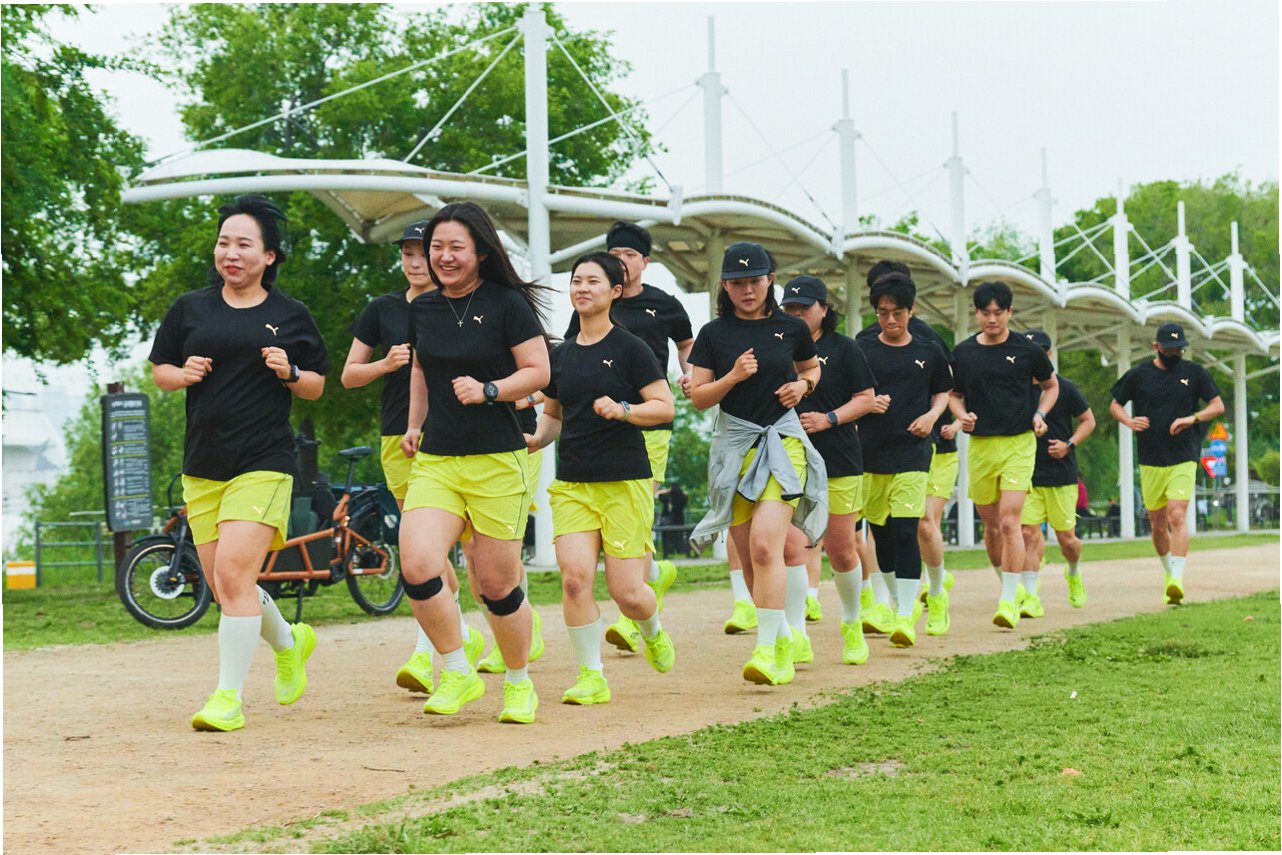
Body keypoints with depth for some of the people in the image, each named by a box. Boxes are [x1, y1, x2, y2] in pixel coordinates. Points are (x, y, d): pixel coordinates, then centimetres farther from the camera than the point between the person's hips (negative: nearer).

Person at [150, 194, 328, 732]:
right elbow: (159, 370, 15)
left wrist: (289, 373, -10)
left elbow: (316, 387, 11)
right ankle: (288, 642, 38)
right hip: (201, 466, 4)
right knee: (223, 586, 9)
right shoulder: (190, 309, 9)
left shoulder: (290, 315, 4)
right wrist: (182, 374, -6)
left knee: (233, 574, -17)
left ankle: (229, 697, -9)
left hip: (263, 464, -4)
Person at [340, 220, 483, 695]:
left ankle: (425, 653, -13)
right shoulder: (382, 310, 9)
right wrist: (386, 364, -7)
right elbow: (348, 375, 11)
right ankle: (464, 636, 24)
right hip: (398, 438, 3)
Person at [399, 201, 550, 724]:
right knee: (416, 566, -17)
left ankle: (519, 684, 27)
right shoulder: (422, 310, 11)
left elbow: (538, 371, -5)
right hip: (434, 460, 4)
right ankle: (458, 674, 3)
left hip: (497, 464, -4)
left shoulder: (507, 304, -4)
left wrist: (487, 390, -18)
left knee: (497, 584, 2)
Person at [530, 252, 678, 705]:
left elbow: (665, 407, -5)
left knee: (626, 592, -5)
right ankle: (591, 676, 1)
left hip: (625, 482, -4)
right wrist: (537, 438, 4)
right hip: (571, 483, 4)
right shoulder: (561, 355, 12)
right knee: (575, 578, -13)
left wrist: (621, 409, -21)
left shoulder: (630, 348, -3)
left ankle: (653, 629, 31)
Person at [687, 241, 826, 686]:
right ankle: (784, 640, 25)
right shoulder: (714, 333, 3)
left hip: (782, 441, -2)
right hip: (733, 445, 2)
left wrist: (803, 384, 2)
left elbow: (812, 367, 23)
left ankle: (767, 650, -20)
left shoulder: (791, 329, 4)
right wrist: (733, 376, -13)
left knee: (766, 546, -20)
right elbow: (698, 397, 3)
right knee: (748, 557, 6)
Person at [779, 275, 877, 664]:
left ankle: (852, 624, 31)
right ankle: (797, 638, -8)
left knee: (840, 552, 5)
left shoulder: (844, 349, 3)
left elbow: (866, 398, 2)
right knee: (789, 545, -13)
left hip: (839, 461, -2)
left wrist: (829, 419, -13)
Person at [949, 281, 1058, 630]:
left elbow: (1051, 385, 16)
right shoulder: (963, 353, 6)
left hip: (1019, 444, -3)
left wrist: (1039, 415, 0)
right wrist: (963, 415, -3)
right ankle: (1007, 584, 31)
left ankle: (1009, 600, -13)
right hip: (979, 445, 3)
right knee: (990, 525, 11)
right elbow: (953, 394, 18)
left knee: (1009, 522, -14)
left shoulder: (1026, 350, 0)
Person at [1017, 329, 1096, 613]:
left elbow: (1088, 421, 5)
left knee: (1066, 538, 5)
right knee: (1029, 533, -10)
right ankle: (1031, 598, -9)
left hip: (1062, 475, -1)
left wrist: (1069, 445, -10)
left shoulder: (1065, 387, -2)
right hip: (1028, 473, 1)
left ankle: (1074, 574, 37)